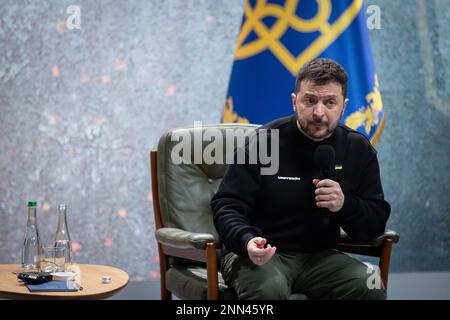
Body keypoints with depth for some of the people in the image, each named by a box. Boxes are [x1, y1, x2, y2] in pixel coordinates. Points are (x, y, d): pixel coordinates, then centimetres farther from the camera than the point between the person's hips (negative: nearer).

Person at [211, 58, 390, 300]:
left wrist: (345, 205, -15)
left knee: (371, 286, -25)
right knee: (269, 289, -37)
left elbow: (376, 224, 7)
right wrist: (247, 241, -29)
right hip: (263, 254, -3)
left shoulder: (358, 150, 4)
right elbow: (227, 205, -8)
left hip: (319, 257, 4)